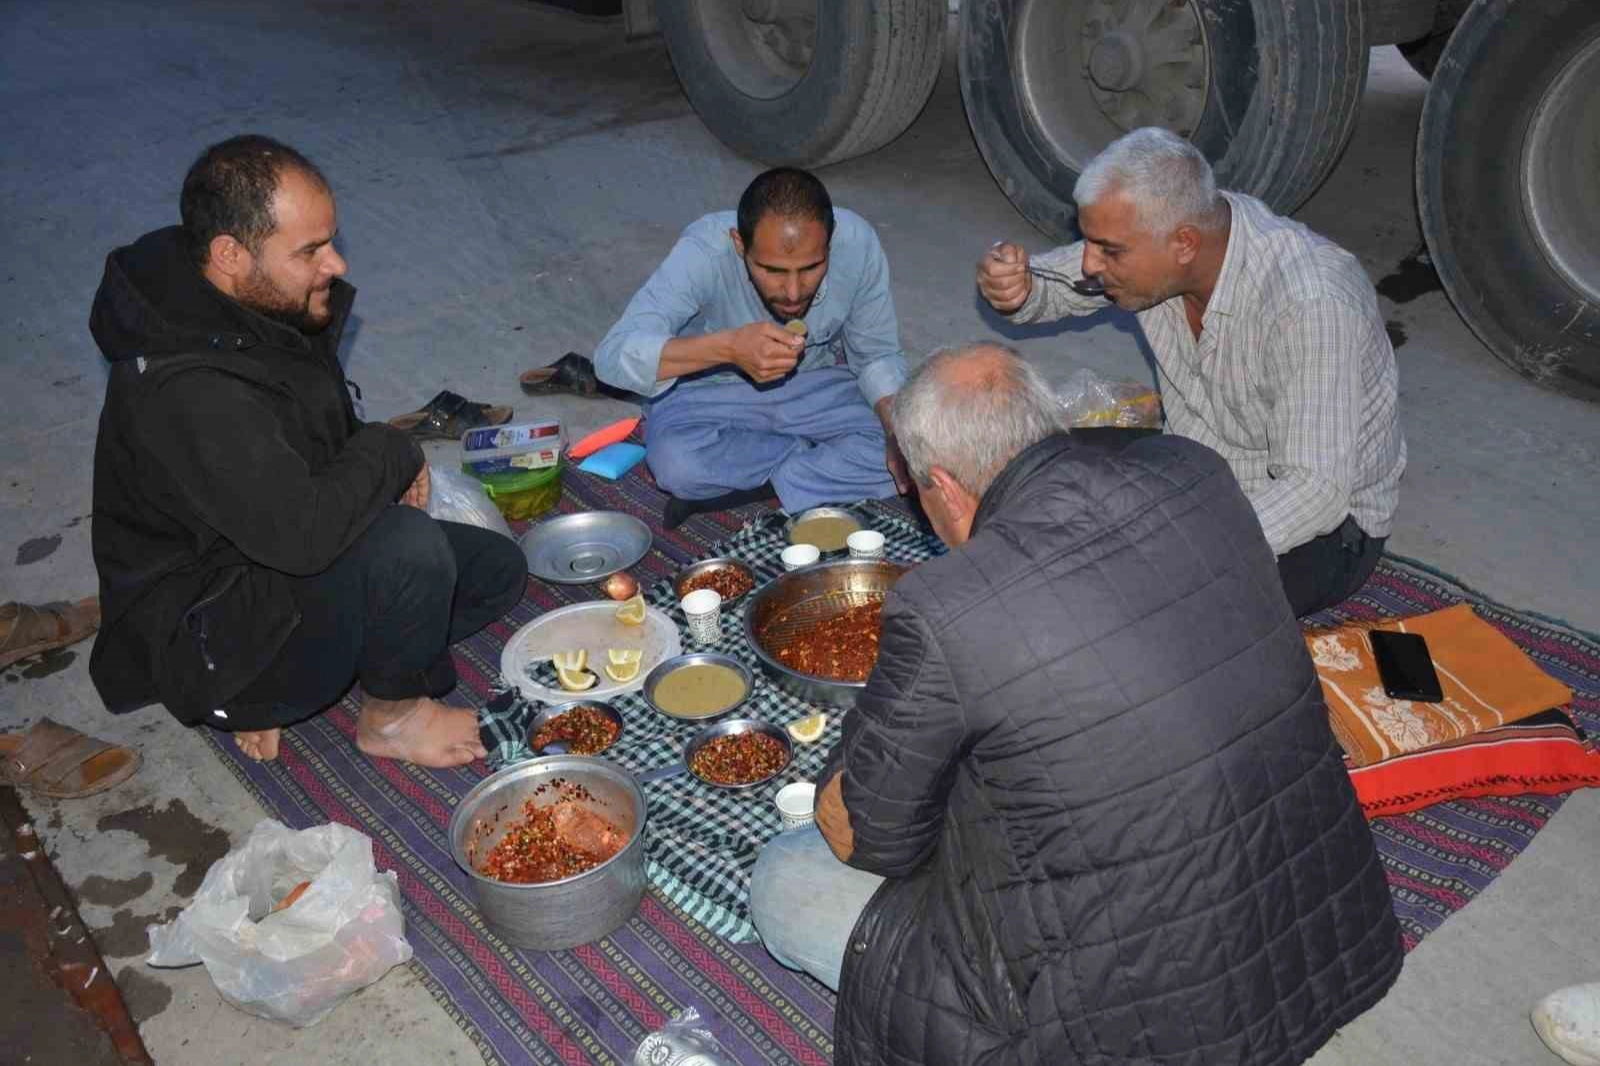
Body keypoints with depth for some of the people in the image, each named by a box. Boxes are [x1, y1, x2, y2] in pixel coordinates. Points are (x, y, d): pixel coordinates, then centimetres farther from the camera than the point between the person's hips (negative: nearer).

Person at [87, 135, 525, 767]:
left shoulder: (269, 308, -2)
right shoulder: (185, 388, -32)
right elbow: (304, 531, -39)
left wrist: (385, 476, -4)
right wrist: (392, 453, -21)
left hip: (272, 555, 10)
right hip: (209, 639, -10)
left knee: (498, 571, 10)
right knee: (411, 548, -33)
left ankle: (260, 697, 8)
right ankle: (391, 717, -1)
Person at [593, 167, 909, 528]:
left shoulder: (857, 243, -24)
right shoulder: (706, 252, -31)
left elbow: (878, 356, -8)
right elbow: (613, 356, -37)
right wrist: (728, 346, -50)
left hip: (817, 384, 2)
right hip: (710, 388, -2)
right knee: (677, 463, -35)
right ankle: (811, 455, -9)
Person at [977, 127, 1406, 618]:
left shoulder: (1310, 303, -33)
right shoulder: (1148, 237, -12)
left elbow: (1317, 491, -34)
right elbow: (1055, 283, 5)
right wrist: (1014, 288, -20)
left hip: (1320, 521, -6)